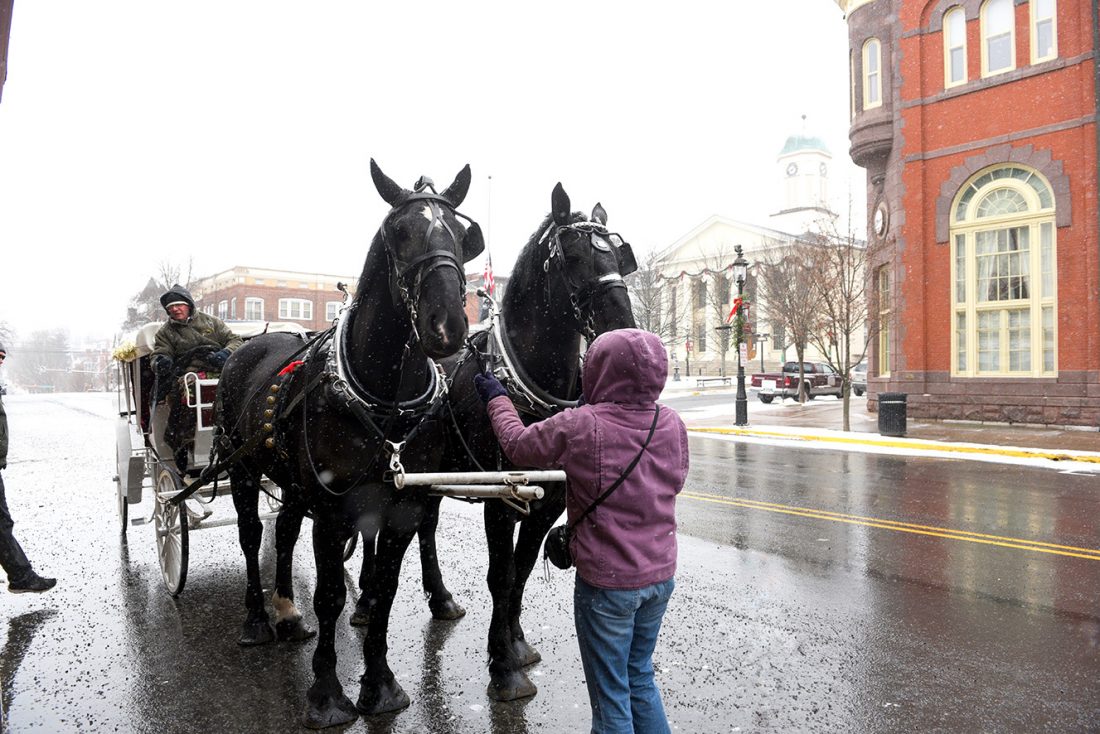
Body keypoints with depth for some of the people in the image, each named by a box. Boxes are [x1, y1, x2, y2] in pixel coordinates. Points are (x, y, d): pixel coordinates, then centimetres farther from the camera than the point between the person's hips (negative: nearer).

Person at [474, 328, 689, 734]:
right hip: (660, 574, 6)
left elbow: (518, 445, -4)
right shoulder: (673, 424, -6)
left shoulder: (579, 426, -21)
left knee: (610, 695, 12)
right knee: (640, 677, 24)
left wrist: (496, 398, 11)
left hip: (607, 582, -5)